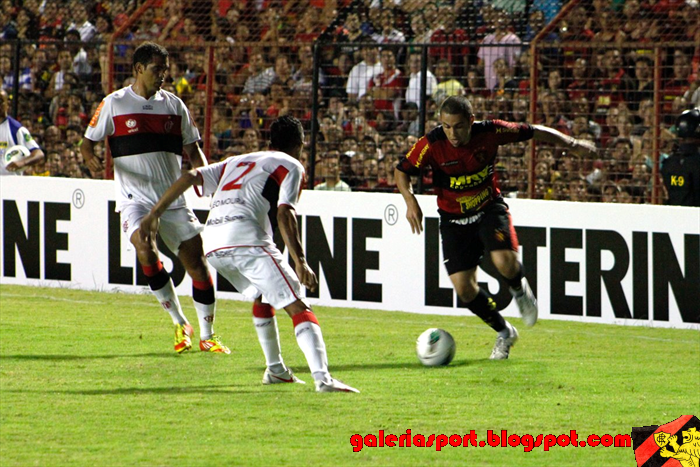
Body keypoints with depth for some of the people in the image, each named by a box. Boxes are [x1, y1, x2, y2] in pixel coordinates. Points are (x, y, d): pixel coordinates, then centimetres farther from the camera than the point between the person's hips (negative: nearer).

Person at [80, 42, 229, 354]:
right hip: (135, 197, -3)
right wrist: (90, 158, -20)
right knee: (146, 252, -25)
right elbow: (87, 142, 3)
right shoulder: (114, 104, 0)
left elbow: (192, 150, 14)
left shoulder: (174, 105, 9)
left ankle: (207, 336, 13)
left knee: (196, 261, -1)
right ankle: (180, 323, -7)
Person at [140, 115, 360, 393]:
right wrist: (300, 263, -8)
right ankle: (322, 378, -26)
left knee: (260, 295, 32)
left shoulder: (236, 162, 32)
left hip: (212, 245, 6)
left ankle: (275, 370, 34)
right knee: (297, 307, -8)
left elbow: (190, 178, 21)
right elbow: (284, 213, -2)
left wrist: (154, 214, 20)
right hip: (246, 238, -6)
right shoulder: (291, 166, 14)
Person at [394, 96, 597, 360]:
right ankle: (504, 333, 18)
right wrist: (410, 200, -26)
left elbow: (532, 132, -4)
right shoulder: (432, 144, -20)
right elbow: (402, 171, -8)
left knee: (505, 262, -28)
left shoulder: (489, 132, -18)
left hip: (489, 209, -1)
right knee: (464, 288, -7)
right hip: (454, 219, 1)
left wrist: (571, 144, 1)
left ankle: (520, 290, 10)